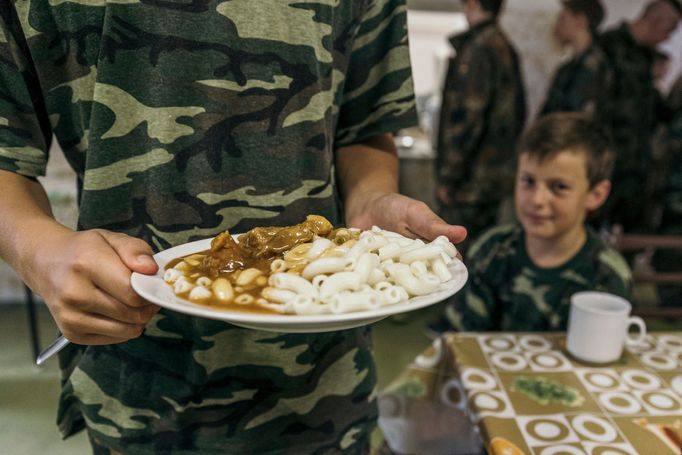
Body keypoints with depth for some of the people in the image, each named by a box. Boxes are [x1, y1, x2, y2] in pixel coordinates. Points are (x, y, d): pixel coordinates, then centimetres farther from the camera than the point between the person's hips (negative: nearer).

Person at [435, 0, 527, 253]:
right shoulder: (508, 49, 14)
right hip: (499, 174, 9)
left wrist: (447, 177, -13)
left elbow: (465, 119, -19)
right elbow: (519, 113, 19)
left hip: (470, 182, -9)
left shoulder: (475, 49, -14)